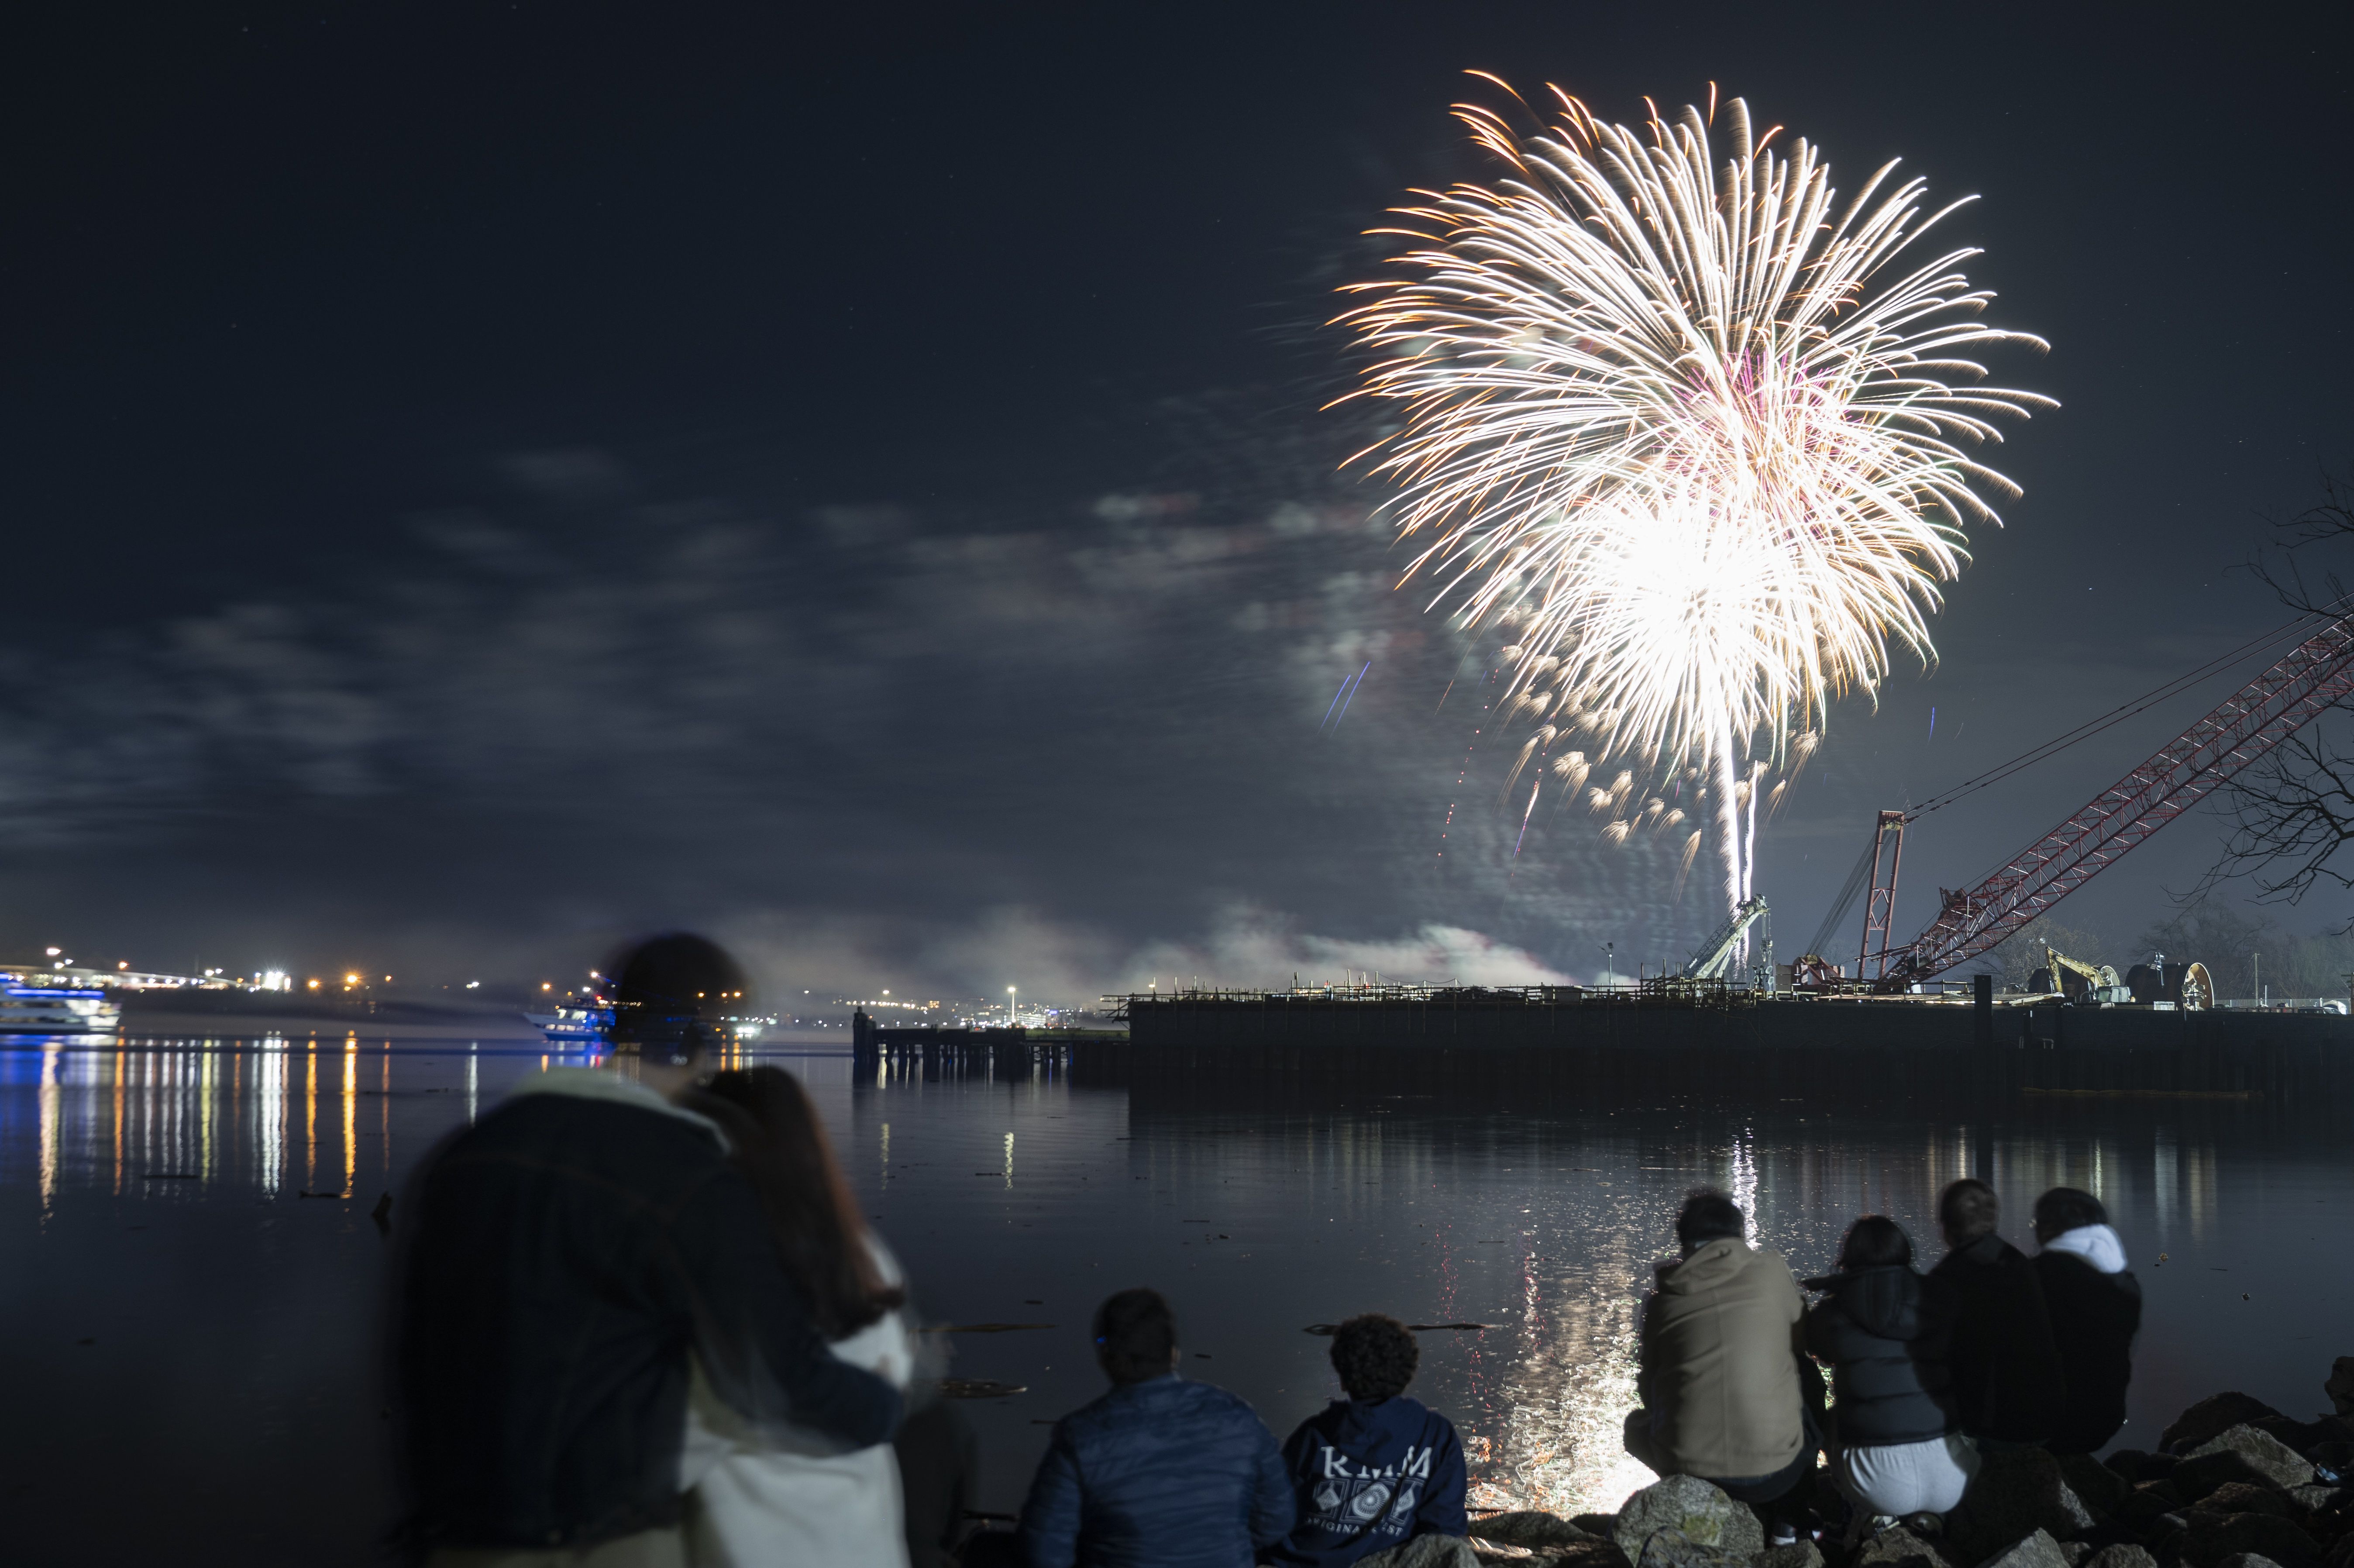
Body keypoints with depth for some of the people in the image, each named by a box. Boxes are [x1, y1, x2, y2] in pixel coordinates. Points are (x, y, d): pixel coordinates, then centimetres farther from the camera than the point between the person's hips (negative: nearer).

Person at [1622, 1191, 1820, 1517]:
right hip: (1774, 1473, -1)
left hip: (1687, 1469, 1)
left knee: (1637, 1425, 34)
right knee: (1807, 1375, 28)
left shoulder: (1662, 1298, 4)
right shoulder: (1772, 1271, 1)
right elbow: (1802, 1340, 18)